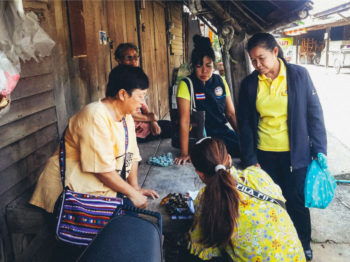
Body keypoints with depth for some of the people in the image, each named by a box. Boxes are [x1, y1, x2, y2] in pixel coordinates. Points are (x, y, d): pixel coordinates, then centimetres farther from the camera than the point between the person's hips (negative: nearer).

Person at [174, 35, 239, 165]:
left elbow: (231, 114, 10)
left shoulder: (220, 81, 7)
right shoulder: (186, 85, -9)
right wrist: (184, 154, -17)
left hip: (224, 132, 6)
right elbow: (184, 120, -14)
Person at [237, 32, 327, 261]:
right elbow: (245, 124, 2)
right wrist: (250, 159, -1)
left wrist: (319, 150, -5)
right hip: (264, 155, 2)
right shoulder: (249, 84, -1)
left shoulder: (299, 75, -6)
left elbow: (314, 113, -2)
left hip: (294, 154, -1)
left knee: (297, 202, 11)